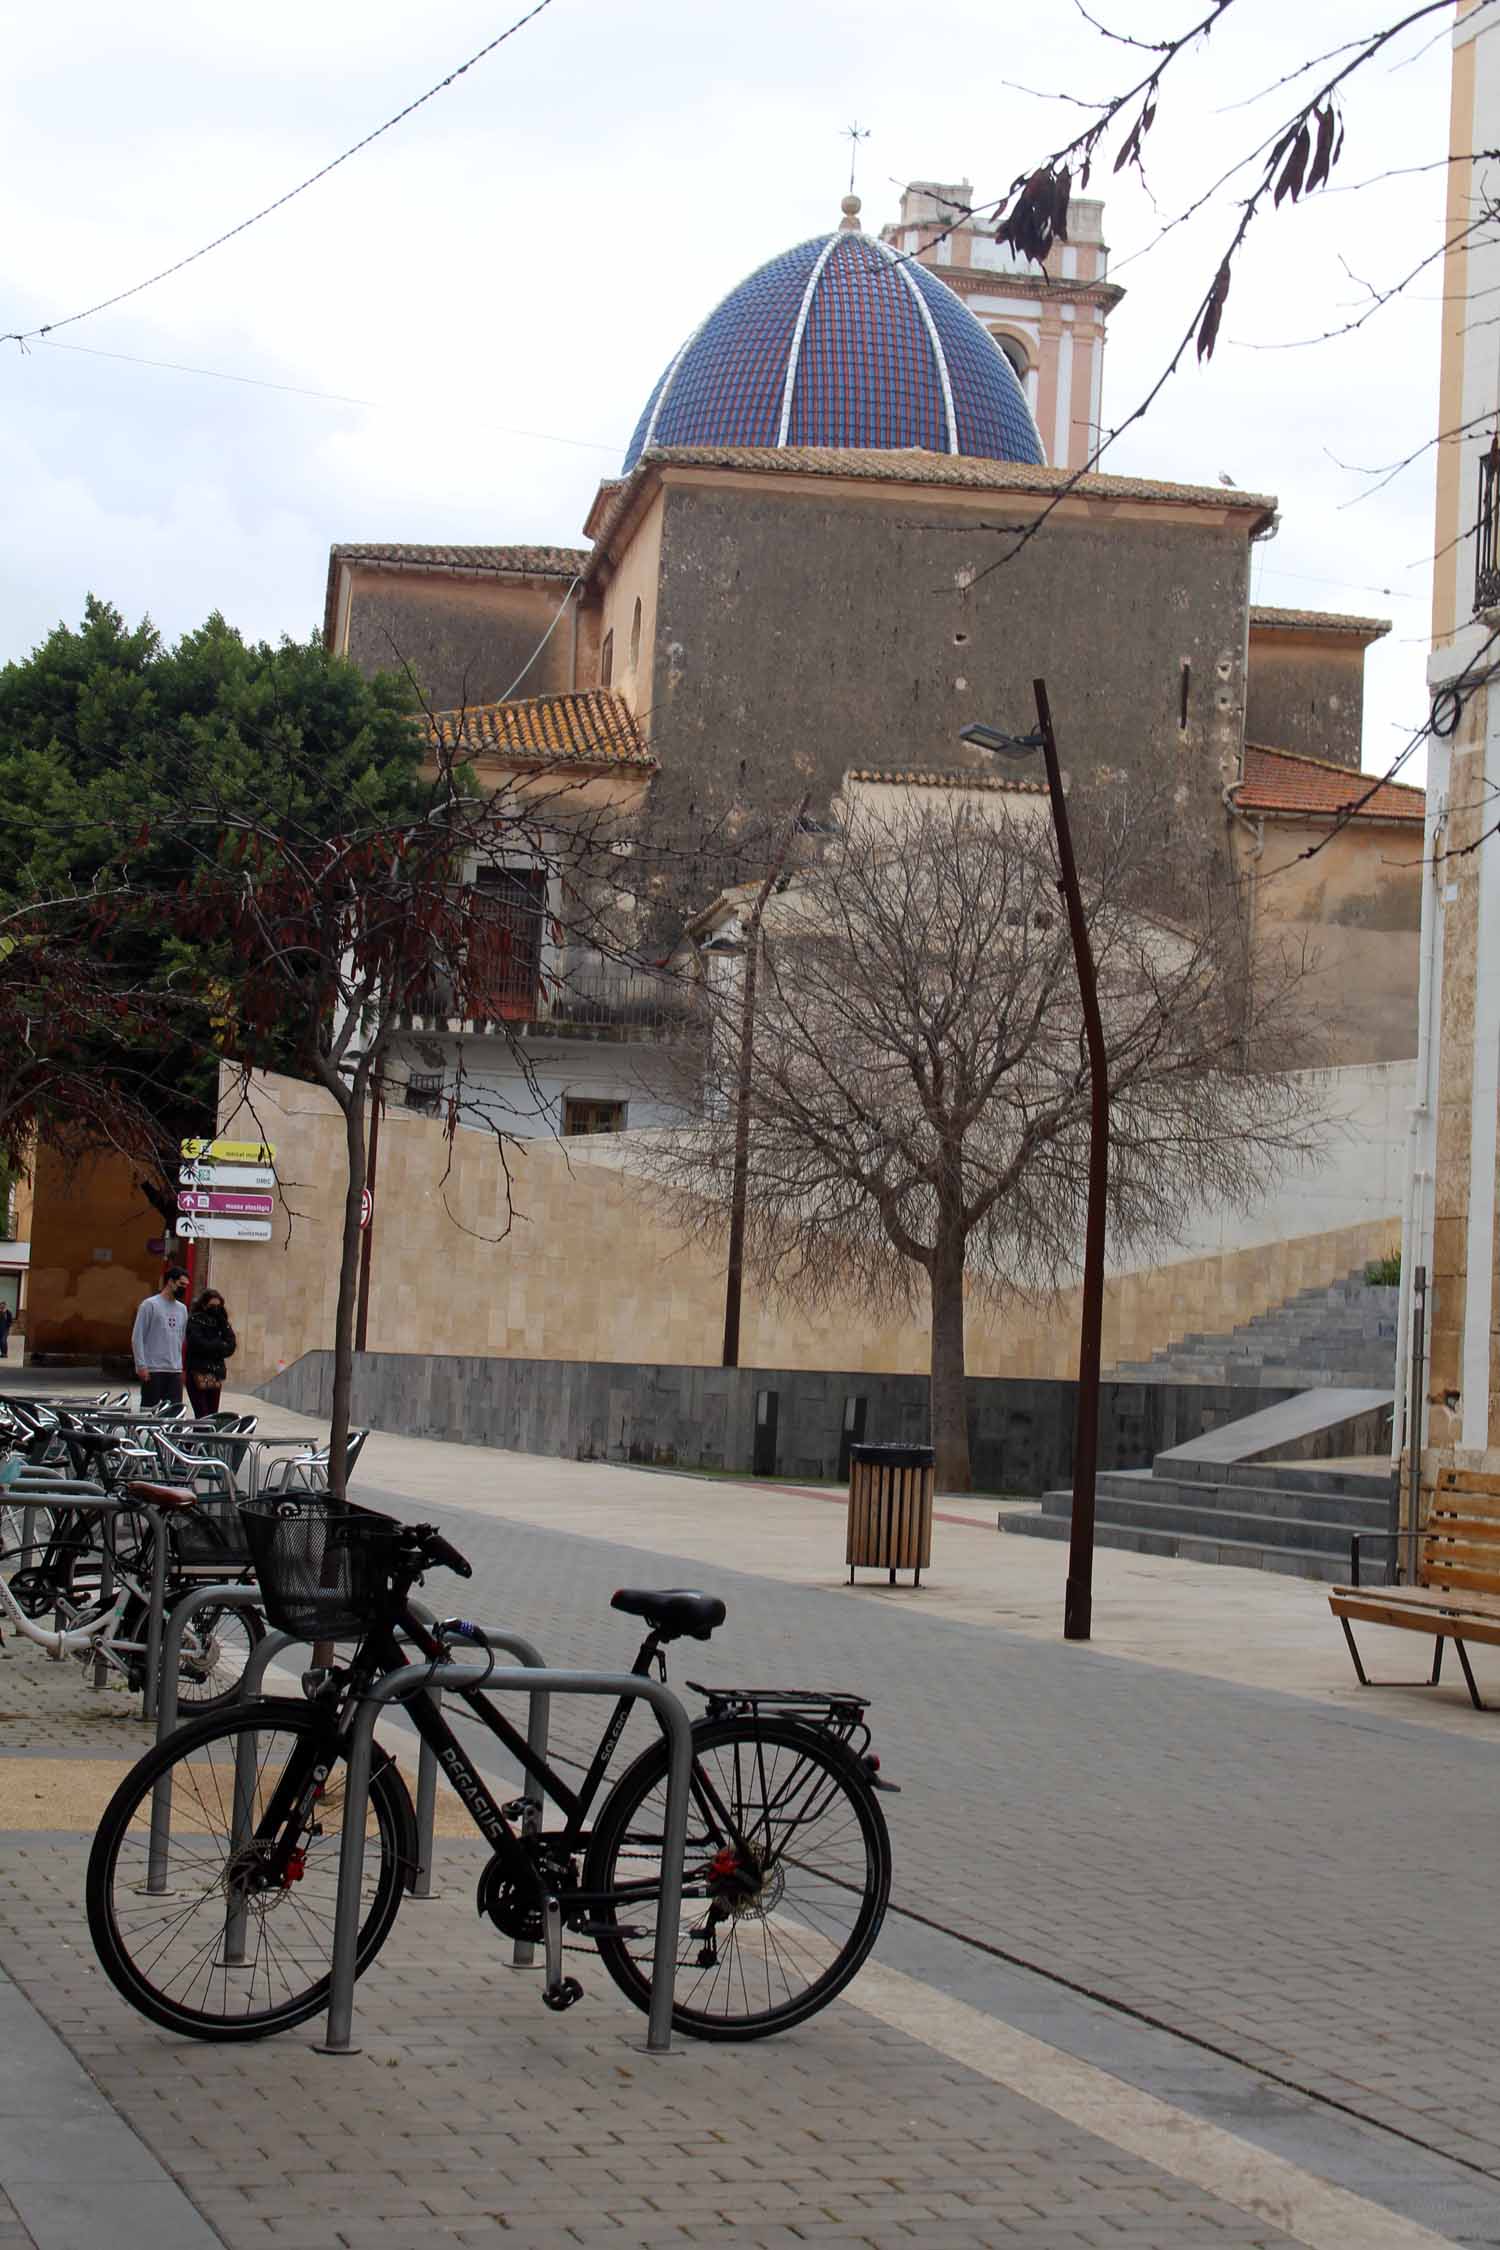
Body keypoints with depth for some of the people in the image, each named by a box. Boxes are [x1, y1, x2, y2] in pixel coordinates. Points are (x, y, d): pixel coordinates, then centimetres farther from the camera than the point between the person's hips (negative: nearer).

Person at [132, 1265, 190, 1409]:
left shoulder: (182, 1309, 15)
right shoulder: (150, 1304, -4)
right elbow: (137, 1337, -7)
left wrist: (179, 1363, 12)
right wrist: (141, 1365, -13)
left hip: (175, 1370, 6)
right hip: (152, 1370, -6)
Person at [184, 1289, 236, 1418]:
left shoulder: (219, 1321, 14)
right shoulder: (195, 1320, -1)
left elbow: (230, 1345, 4)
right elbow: (199, 1344, -14)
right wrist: (220, 1346, -3)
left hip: (216, 1375, 6)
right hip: (199, 1374, -6)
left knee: (213, 1416, 3)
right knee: (202, 1416, -13)